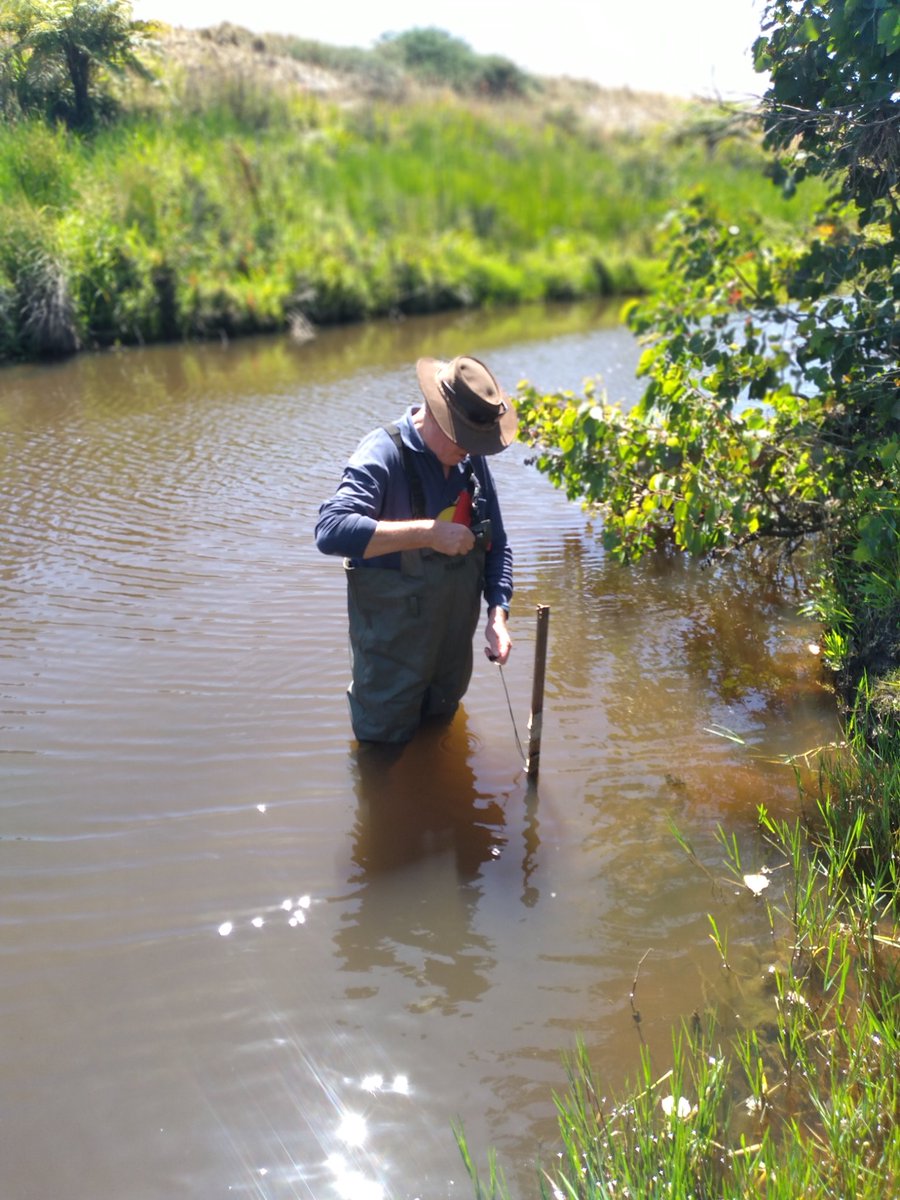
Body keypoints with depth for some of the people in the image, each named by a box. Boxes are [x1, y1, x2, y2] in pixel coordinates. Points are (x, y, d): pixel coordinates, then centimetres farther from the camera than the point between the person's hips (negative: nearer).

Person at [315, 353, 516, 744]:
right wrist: (428, 533, -38)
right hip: (392, 650, -6)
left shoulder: (472, 459, -1)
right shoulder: (384, 453, -21)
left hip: (454, 645, 6)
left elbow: (497, 546, 5)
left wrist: (498, 614, -10)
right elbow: (330, 530, -36)